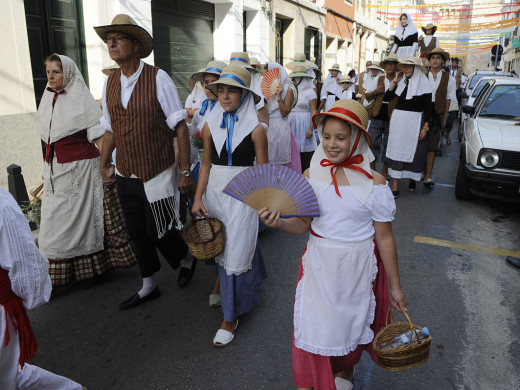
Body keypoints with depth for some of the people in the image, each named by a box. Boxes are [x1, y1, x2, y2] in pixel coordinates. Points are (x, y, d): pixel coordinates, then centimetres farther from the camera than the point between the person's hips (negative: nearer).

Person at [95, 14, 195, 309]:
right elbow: (110, 129, 15)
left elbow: (180, 127, -12)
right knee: (138, 234, 15)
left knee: (158, 231, 3)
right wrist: (104, 164, 12)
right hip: (125, 177, 6)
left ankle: (187, 257, 37)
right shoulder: (110, 83, 6)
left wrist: (186, 171, -13)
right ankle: (149, 287, 35)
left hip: (157, 175, -5)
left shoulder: (158, 79, -12)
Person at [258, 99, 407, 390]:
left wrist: (395, 287, 0)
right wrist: (278, 222, -22)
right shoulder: (312, 176, -5)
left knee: (350, 324, 19)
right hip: (319, 264, 2)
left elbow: (384, 238, -7)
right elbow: (303, 224, 0)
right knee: (312, 325, 9)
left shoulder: (374, 183, -13)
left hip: (357, 267, -1)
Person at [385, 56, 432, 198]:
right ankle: (395, 186, 1)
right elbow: (386, 98, 1)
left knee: (413, 151, 6)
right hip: (398, 121, 3)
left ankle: (412, 179, 30)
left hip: (414, 122, -2)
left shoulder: (423, 85, -2)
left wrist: (425, 127, -9)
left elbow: (428, 108, -3)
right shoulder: (401, 83, 8)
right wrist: (395, 81, -3)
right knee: (396, 151, 0)